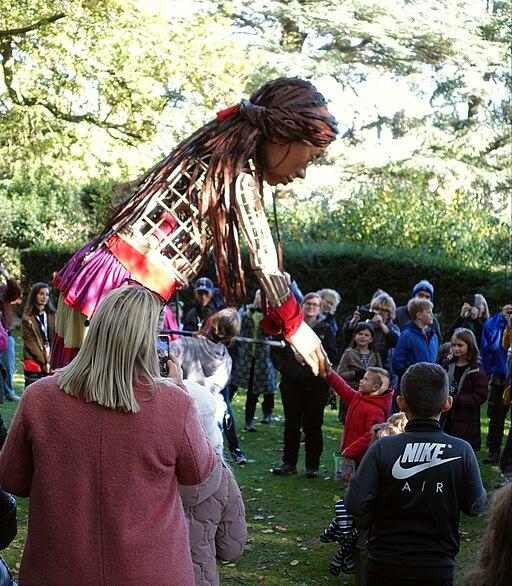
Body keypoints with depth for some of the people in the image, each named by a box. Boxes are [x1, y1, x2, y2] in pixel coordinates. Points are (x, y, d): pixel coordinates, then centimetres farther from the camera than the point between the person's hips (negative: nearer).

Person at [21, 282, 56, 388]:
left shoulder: (52, 315, 9)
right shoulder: (27, 318, -2)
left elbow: (54, 339, 7)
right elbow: (30, 342, -6)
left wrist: (50, 360, -4)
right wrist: (44, 361, -9)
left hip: (50, 362, 3)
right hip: (34, 362, -3)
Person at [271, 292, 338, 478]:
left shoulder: (325, 330, 7)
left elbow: (331, 355, -4)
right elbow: (275, 351, 10)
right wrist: (284, 367, -3)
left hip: (316, 385, -1)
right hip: (292, 384, 1)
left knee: (313, 425, 1)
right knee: (291, 424, 6)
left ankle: (313, 466, 8)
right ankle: (289, 463, 14)